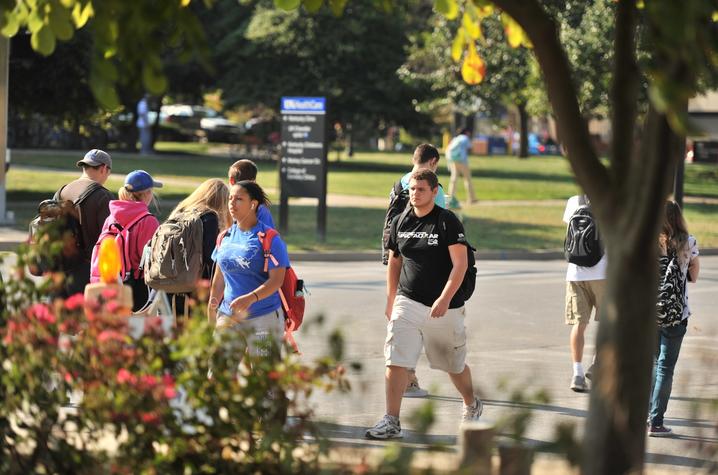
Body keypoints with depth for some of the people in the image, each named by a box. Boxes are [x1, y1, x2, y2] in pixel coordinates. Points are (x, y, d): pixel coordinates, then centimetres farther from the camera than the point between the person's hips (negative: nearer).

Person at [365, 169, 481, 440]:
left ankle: (471, 406, 40)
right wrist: (391, 301, 15)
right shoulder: (401, 222, 6)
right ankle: (391, 422, -12)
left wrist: (445, 299, -24)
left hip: (445, 307, -3)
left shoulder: (448, 222, -10)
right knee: (395, 361, -12)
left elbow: (460, 264, -15)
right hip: (407, 303, 3)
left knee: (455, 366, 13)